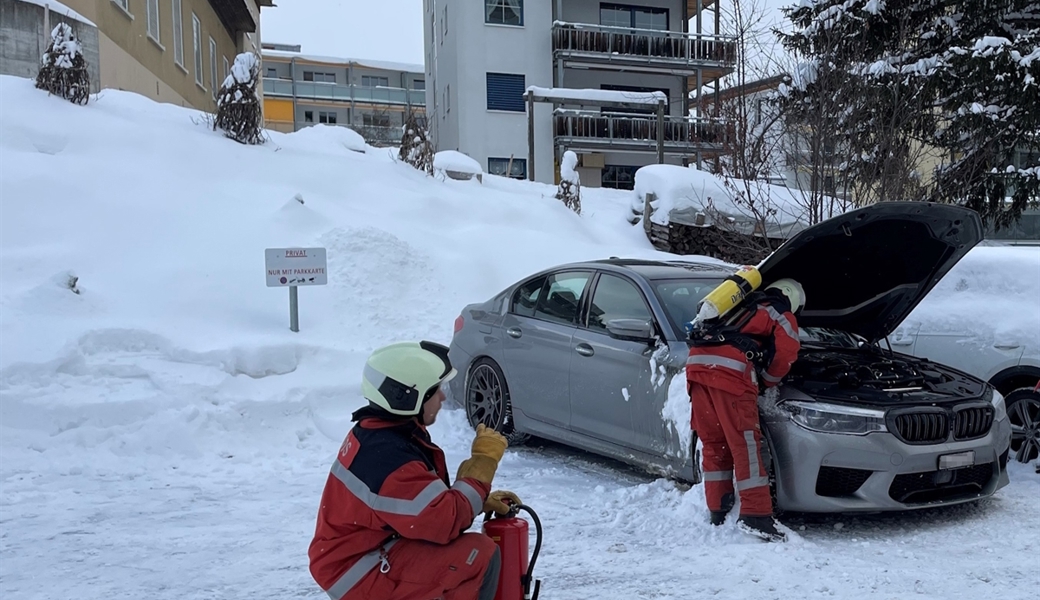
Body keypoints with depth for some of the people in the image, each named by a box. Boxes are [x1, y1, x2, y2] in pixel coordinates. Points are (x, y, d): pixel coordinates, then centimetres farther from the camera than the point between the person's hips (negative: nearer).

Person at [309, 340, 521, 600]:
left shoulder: (379, 433, 3)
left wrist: (483, 500, 4)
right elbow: (446, 521, -28)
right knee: (479, 556, -19)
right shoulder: (388, 457, -28)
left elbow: (429, 499, 14)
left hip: (367, 550, 10)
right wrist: (483, 459, -19)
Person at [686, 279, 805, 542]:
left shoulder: (743, 305, 36)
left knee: (713, 443, 13)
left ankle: (718, 511, 18)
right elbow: (785, 355, 10)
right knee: (744, 443, -3)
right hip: (729, 369, -6)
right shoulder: (783, 317, 17)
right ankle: (756, 516, -3)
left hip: (697, 362, 6)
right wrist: (766, 382, 28)